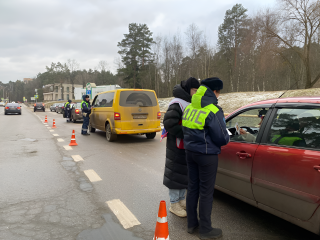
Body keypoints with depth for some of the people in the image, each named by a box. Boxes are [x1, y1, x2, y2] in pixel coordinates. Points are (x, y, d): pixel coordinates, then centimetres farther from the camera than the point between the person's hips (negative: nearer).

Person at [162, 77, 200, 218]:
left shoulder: (191, 103, 14)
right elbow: (169, 123, -25)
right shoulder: (178, 104, -16)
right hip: (177, 146, -9)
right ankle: (174, 204, 14)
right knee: (176, 174, 0)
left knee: (186, 173, 16)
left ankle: (181, 199, 31)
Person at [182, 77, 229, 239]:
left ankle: (192, 224, 32)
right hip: (207, 155, -7)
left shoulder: (190, 107, 4)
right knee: (206, 192, 6)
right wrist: (227, 138, 7)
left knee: (192, 188, 17)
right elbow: (222, 139, -14)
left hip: (190, 152, 7)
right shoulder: (213, 111, -18)